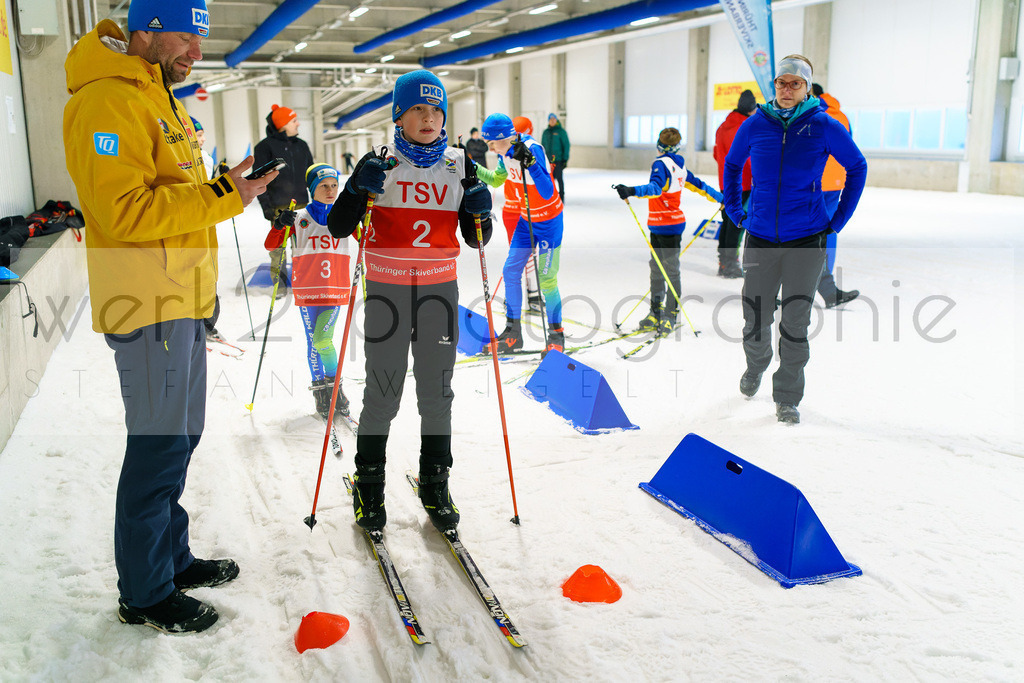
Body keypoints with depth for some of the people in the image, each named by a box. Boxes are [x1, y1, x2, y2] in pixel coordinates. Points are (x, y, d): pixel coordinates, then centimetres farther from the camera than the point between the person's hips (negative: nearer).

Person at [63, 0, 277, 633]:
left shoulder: (158, 98, 19)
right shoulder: (107, 101, -14)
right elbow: (123, 211, -23)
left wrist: (231, 189, 10)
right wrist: (220, 196, -23)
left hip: (181, 299, 10)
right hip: (147, 304, -10)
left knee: (180, 436, 18)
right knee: (159, 445, -2)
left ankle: (171, 556, 33)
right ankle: (146, 593, 13)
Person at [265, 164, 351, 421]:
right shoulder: (299, 218, 3)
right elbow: (270, 246, 1)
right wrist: (279, 225, -17)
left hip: (335, 289, -1)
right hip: (307, 289, 1)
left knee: (322, 340, -14)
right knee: (313, 343, 6)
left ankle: (335, 386, 4)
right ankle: (320, 391, 19)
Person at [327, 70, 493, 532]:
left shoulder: (459, 166, 5)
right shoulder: (379, 164, -1)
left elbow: (475, 239, 8)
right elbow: (337, 228, -4)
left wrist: (479, 212, -12)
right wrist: (358, 190, -20)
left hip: (440, 290, 2)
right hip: (387, 290, -2)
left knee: (437, 393, 8)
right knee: (382, 395, 1)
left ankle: (435, 485, 23)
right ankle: (368, 485, 20)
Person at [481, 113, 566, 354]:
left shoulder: (532, 149, -26)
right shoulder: (505, 151, -4)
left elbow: (547, 192, -35)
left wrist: (529, 162, -43)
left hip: (549, 220, -7)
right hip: (526, 219, 8)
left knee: (546, 279, -5)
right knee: (511, 271, 4)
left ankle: (556, 334, 12)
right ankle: (513, 333, 15)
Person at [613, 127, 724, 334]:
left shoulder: (661, 164, -12)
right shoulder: (679, 165, 13)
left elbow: (656, 188, -29)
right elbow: (698, 185, 23)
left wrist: (632, 191, -43)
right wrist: (720, 197, 37)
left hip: (667, 226, -9)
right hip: (658, 226, 9)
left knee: (671, 270, -3)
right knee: (656, 268, 11)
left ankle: (670, 315, 2)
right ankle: (656, 313, 16)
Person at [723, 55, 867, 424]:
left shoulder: (824, 126, -4)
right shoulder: (755, 125, 1)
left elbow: (857, 167, 9)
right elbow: (732, 165, 19)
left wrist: (838, 219, 6)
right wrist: (735, 211, 12)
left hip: (807, 240, -2)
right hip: (760, 239, 2)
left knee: (795, 323, 0)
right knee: (755, 320, 8)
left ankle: (787, 397, 15)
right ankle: (755, 366, 40)